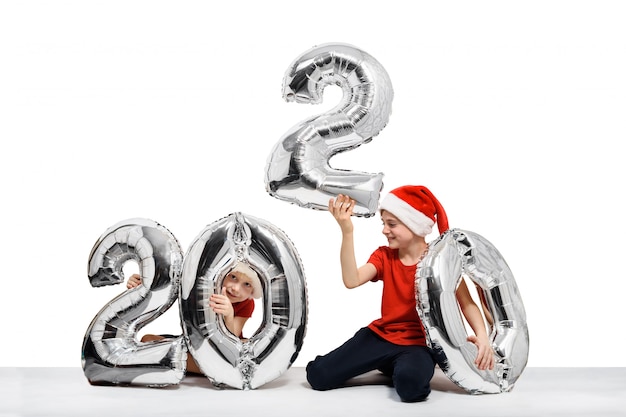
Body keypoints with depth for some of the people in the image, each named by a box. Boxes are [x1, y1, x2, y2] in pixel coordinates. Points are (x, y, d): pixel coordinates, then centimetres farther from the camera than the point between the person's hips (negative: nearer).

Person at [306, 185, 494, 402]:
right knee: (318, 376, -8)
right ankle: (386, 365, 15)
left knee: (409, 384, -39)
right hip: (381, 335, 4)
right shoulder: (384, 256, 3)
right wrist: (347, 231, -26)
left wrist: (482, 335, -31)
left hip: (420, 343, -4)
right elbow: (351, 281, -16)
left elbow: (466, 303, -10)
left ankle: (404, 367, 0)